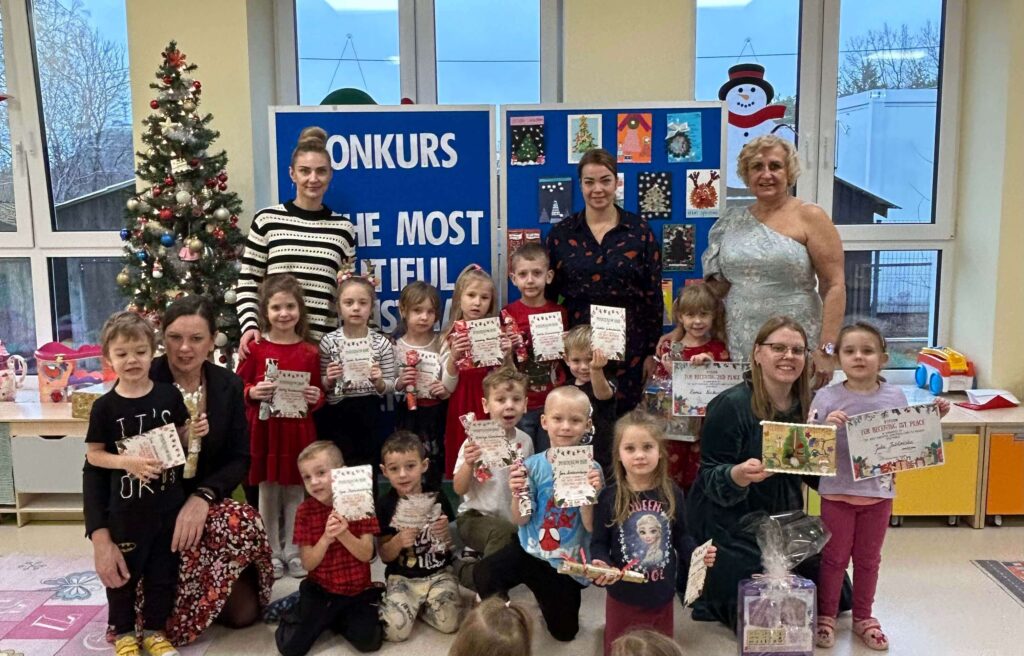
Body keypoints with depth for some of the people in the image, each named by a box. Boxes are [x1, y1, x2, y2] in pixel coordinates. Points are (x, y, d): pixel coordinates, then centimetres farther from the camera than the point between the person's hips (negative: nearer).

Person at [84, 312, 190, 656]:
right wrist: (127, 462, -19)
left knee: (163, 570, 13)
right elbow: (93, 454, -3)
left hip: (169, 502, 2)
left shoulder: (169, 395, -4)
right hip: (127, 506, -2)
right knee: (124, 571, 13)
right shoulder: (105, 406, -9)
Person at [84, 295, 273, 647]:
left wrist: (202, 497, -22)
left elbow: (239, 459, -2)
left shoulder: (229, 385, -3)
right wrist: (101, 537, -25)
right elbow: (97, 465, -13)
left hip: (203, 504, 2)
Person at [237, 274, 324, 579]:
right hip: (265, 429, -1)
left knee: (296, 490, 10)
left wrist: (316, 398, -13)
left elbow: (317, 394, 8)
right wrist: (252, 392, -17)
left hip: (298, 431, 1)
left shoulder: (309, 352, 0)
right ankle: (272, 552, 23)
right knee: (268, 491, 9)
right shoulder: (255, 349, -3)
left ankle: (293, 550, 24)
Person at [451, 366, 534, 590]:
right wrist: (468, 463, -31)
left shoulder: (525, 441, 1)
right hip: (475, 517, -6)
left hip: (514, 520, 6)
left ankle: (475, 559, 17)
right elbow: (459, 489, -14)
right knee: (502, 532, -35)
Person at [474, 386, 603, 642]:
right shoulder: (532, 466, -12)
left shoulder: (591, 469, -14)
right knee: (484, 574, -27)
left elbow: (591, 526, -15)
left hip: (568, 563, 0)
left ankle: (547, 598, 43)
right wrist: (517, 495, -30)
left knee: (564, 632, 11)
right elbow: (520, 520, -10)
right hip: (530, 550, 0)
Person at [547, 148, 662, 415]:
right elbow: (548, 295, 7)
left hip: (628, 347, 0)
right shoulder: (561, 234, 3)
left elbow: (654, 295, 2)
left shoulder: (640, 231, 1)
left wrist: (651, 352, -1)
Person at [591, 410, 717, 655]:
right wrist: (601, 564, -28)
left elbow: (680, 536, 7)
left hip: (663, 597, 2)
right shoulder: (609, 497, -15)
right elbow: (599, 543, -9)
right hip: (623, 598, -2)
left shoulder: (672, 493, -6)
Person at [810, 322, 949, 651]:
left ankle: (863, 617, 33)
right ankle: (826, 617, 24)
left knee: (868, 559, 16)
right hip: (837, 491, -2)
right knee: (834, 557, 9)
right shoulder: (826, 397, -12)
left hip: (879, 492, 2)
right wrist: (827, 426, -31)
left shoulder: (896, 397, -3)